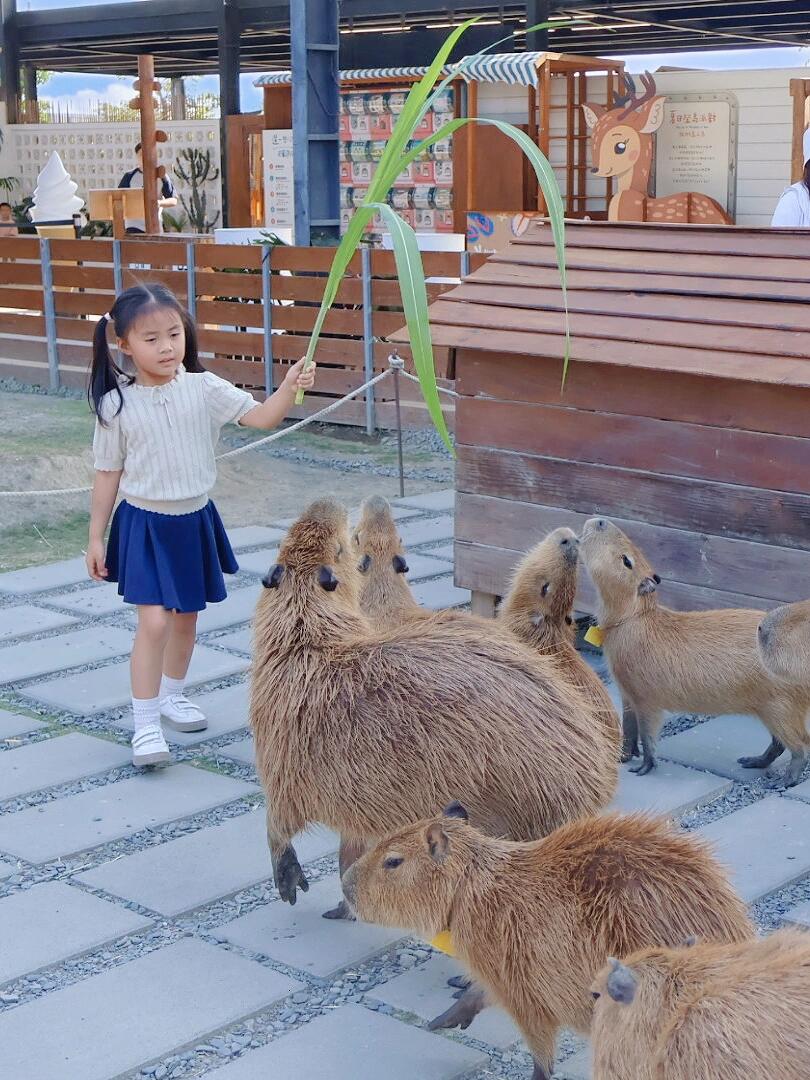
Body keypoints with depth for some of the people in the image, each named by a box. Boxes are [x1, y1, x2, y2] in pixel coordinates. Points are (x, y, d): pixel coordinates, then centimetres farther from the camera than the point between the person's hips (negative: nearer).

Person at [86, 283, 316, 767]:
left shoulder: (203, 389, -7)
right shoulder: (116, 405, -10)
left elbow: (261, 417, -12)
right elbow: (108, 474, -3)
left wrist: (290, 387, -31)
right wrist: (96, 538, 0)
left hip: (195, 520, 3)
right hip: (144, 523, -3)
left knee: (187, 618, 17)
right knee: (154, 622, -12)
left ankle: (172, 695, 40)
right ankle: (145, 724, -3)